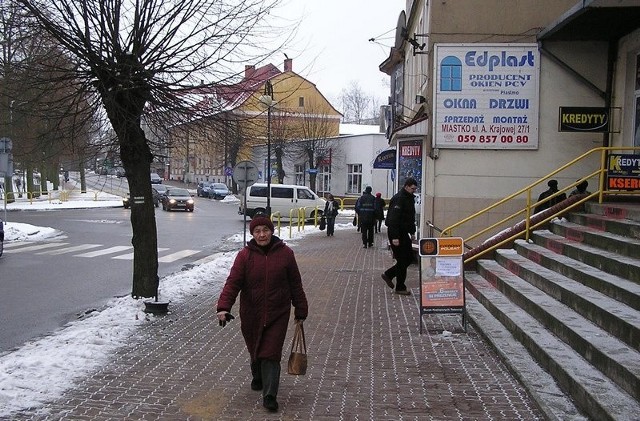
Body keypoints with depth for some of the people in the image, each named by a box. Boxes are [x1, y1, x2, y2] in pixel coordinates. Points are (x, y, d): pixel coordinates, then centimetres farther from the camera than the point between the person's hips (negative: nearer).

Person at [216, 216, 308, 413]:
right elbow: (232, 283, -14)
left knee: (271, 354, -7)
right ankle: (258, 378, 47)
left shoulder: (285, 253, -4)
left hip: (277, 315, -1)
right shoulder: (245, 255, -7)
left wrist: (300, 310, 6)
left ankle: (270, 395, -1)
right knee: (255, 351, 19)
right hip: (251, 315, 1)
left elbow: (295, 284, 2)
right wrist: (223, 307, -27)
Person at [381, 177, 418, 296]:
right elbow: (393, 219, -25)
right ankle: (400, 288, 6)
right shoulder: (398, 199, -18)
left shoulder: (410, 198, 13)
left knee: (409, 258, 12)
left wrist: (412, 232, 18)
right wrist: (395, 237, -28)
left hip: (404, 233, 10)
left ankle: (388, 274, 23)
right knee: (402, 260, -4)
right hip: (396, 233, -10)